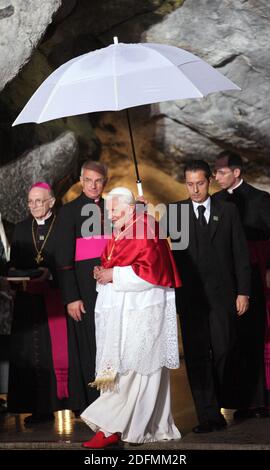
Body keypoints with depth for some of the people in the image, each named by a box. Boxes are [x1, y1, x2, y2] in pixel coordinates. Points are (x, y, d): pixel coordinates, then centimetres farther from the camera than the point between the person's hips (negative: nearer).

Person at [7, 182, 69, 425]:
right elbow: (14, 265, 15)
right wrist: (20, 277, -5)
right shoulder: (21, 229, 14)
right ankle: (39, 407, 3)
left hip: (55, 298, -4)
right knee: (32, 353, 0)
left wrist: (49, 274, -18)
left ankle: (61, 402, -1)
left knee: (59, 349, -7)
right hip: (29, 301, 4)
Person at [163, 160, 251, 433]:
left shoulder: (227, 211, 7)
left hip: (222, 295, 0)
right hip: (190, 296, 0)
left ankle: (212, 405, 22)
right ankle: (209, 416, -1)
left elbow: (240, 254, 6)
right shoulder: (174, 212, 7)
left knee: (222, 351, 2)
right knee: (196, 355, -3)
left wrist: (243, 292, -1)